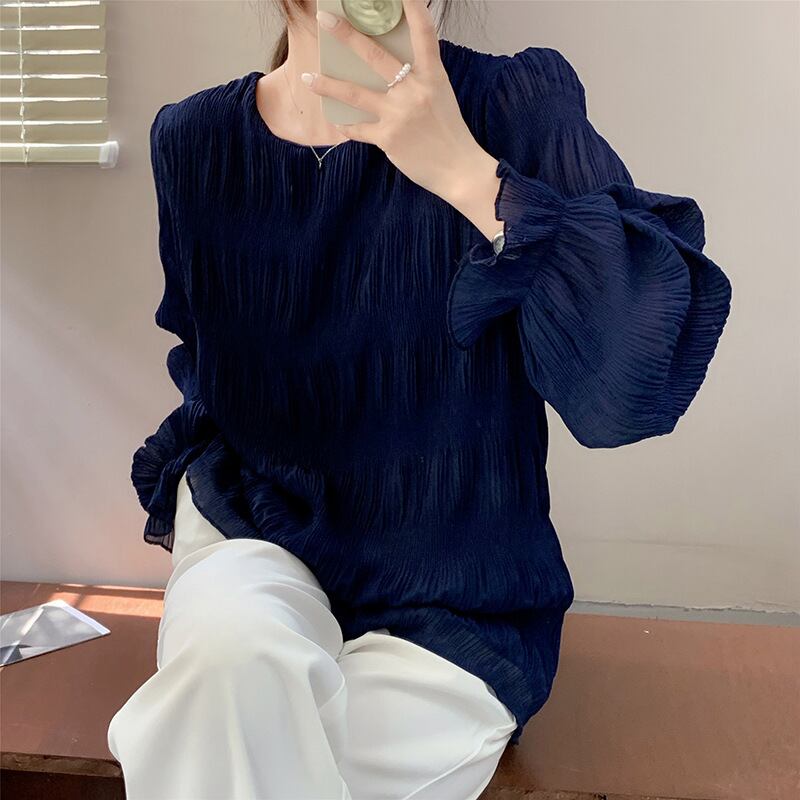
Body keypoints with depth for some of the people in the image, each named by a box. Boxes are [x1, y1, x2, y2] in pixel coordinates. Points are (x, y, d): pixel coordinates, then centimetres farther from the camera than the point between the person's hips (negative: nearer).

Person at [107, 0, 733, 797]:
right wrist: (189, 485, 7)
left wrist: (468, 176, -30)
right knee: (231, 649, -32)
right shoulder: (192, 139, 0)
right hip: (255, 528, 2)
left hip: (452, 603, -1)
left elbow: (637, 383, -24)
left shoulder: (521, 103, -11)